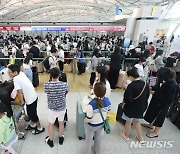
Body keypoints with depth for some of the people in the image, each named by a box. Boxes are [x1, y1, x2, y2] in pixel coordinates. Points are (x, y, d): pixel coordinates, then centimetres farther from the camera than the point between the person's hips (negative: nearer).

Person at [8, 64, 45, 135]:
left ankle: (40, 128, 28)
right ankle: (32, 125, 45)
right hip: (33, 96, 8)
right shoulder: (21, 73, -1)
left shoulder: (16, 79, -22)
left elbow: (19, 91, -20)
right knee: (30, 112, 25)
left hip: (30, 99, -8)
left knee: (32, 114, 10)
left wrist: (22, 101, -8)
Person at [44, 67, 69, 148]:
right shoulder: (64, 84, -22)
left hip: (51, 108, 0)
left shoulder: (46, 85, -22)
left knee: (51, 124, 23)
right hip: (62, 107, 0)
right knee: (61, 123, 23)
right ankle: (61, 139, 45)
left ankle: (50, 141, 43)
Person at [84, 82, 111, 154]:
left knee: (89, 140, 23)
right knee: (98, 137, 31)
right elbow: (108, 112, -2)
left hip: (91, 125, -5)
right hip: (101, 123, 5)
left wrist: (84, 121, -5)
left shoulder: (91, 104, -38)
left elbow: (88, 119, -26)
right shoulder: (107, 101, -21)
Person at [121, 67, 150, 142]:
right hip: (141, 108, 6)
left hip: (131, 108, -6)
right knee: (136, 121, 27)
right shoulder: (145, 84, -7)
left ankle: (126, 135, 42)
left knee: (128, 122, 19)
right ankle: (140, 137, 38)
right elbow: (147, 96, 6)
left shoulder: (131, 86, -28)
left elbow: (128, 100, -28)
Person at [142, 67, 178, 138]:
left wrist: (155, 93, -23)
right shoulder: (164, 81, -12)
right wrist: (152, 88, -11)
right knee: (153, 112, 24)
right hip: (156, 100, 7)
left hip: (162, 104, -7)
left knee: (159, 116, 11)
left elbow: (167, 98, -27)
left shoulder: (173, 85, -30)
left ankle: (155, 132, 34)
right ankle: (150, 124, 50)